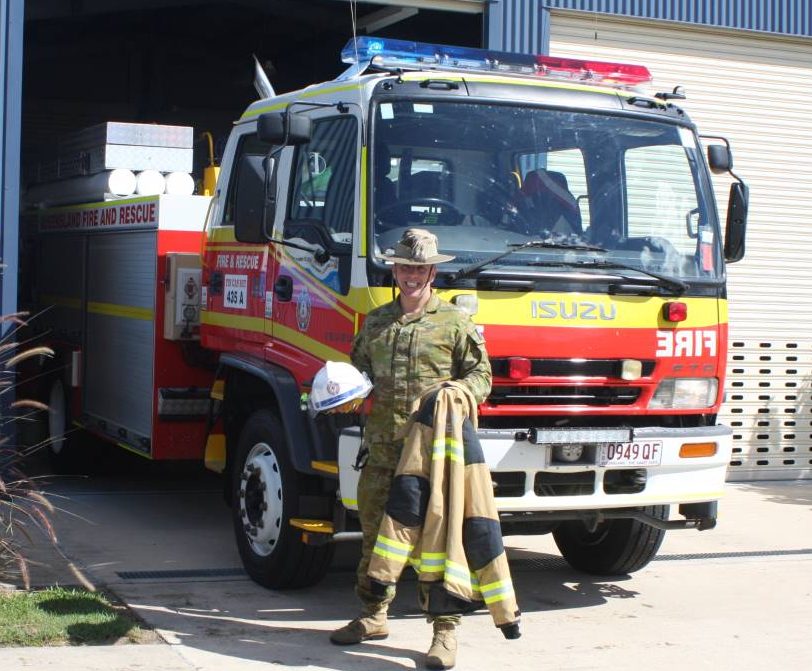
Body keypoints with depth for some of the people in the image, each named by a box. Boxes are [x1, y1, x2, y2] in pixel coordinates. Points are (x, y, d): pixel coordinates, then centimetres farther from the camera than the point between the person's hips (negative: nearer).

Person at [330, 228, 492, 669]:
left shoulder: (453, 321, 3)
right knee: (375, 531, 12)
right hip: (381, 446, 5)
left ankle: (445, 631, 1)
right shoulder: (375, 322, 16)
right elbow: (358, 366, 26)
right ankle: (372, 616, 27)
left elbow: (480, 375, 3)